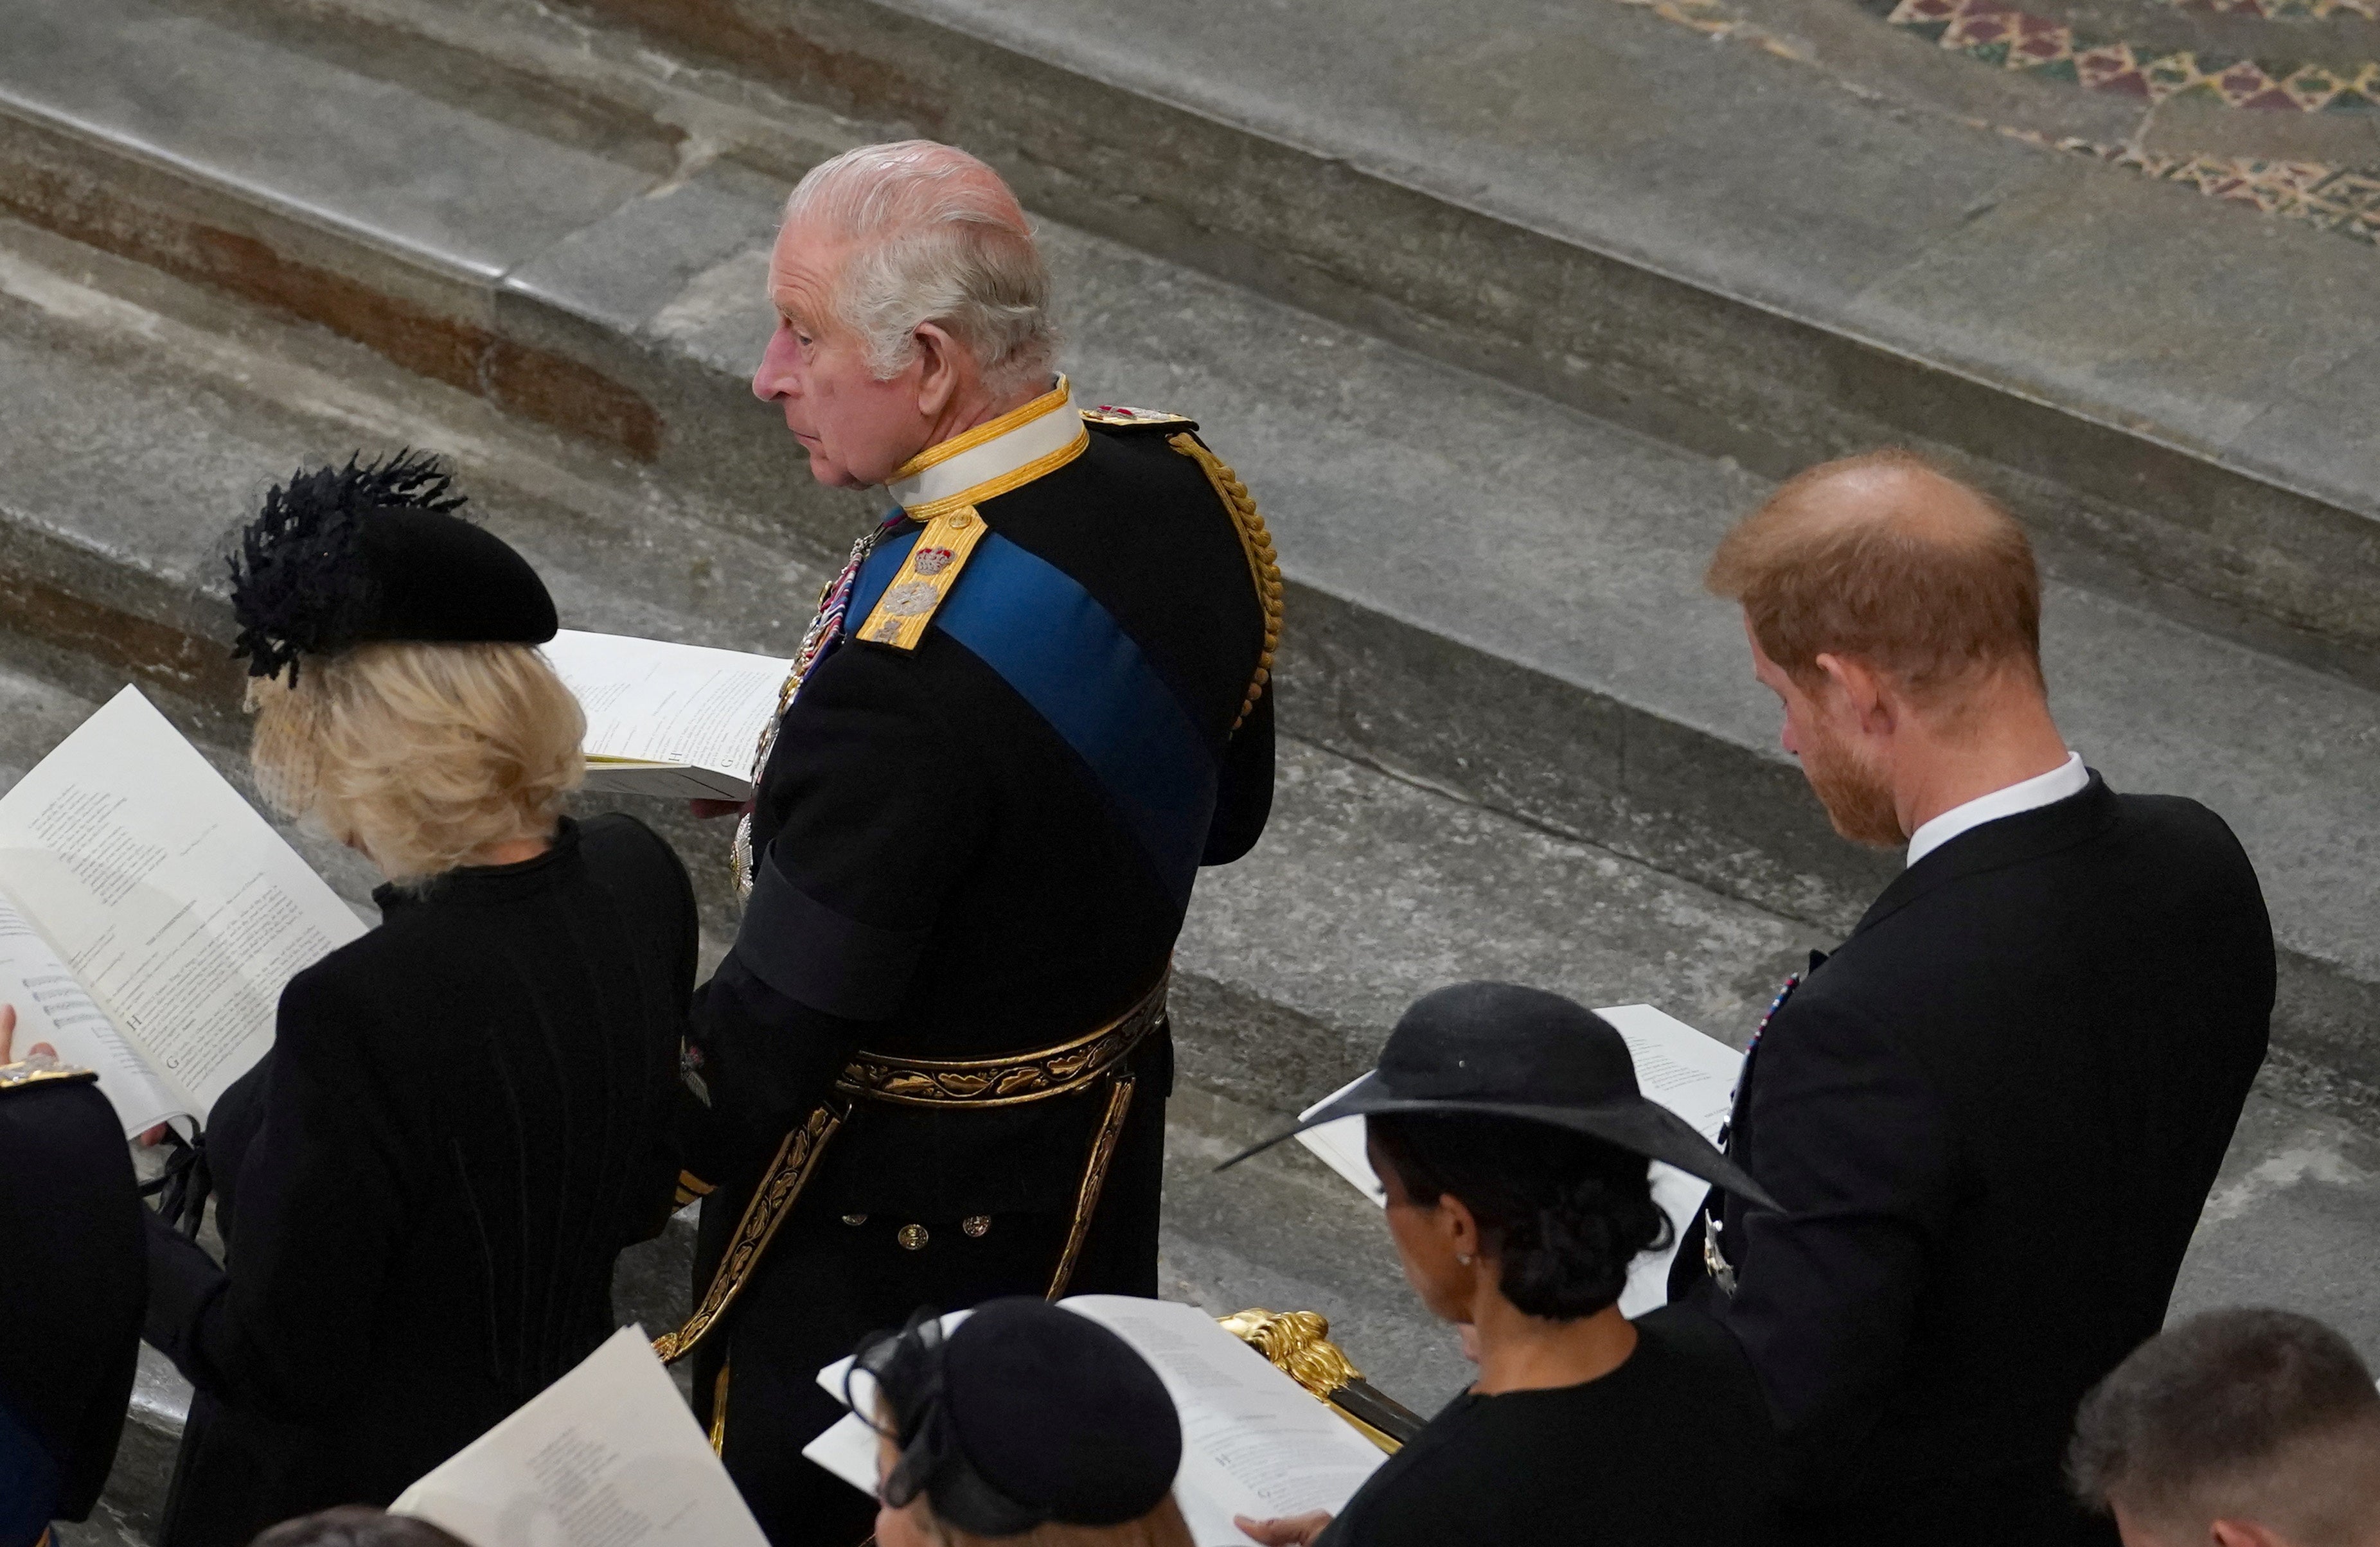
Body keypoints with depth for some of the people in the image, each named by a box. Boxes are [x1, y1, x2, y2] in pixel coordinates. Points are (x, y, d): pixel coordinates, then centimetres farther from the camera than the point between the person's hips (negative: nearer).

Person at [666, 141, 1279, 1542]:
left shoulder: (912, 664, -34)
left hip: (889, 1227, -8)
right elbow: (1226, 813, 7)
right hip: (1112, 1128, 8)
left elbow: (786, 1023, -27)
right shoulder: (1180, 483, -10)